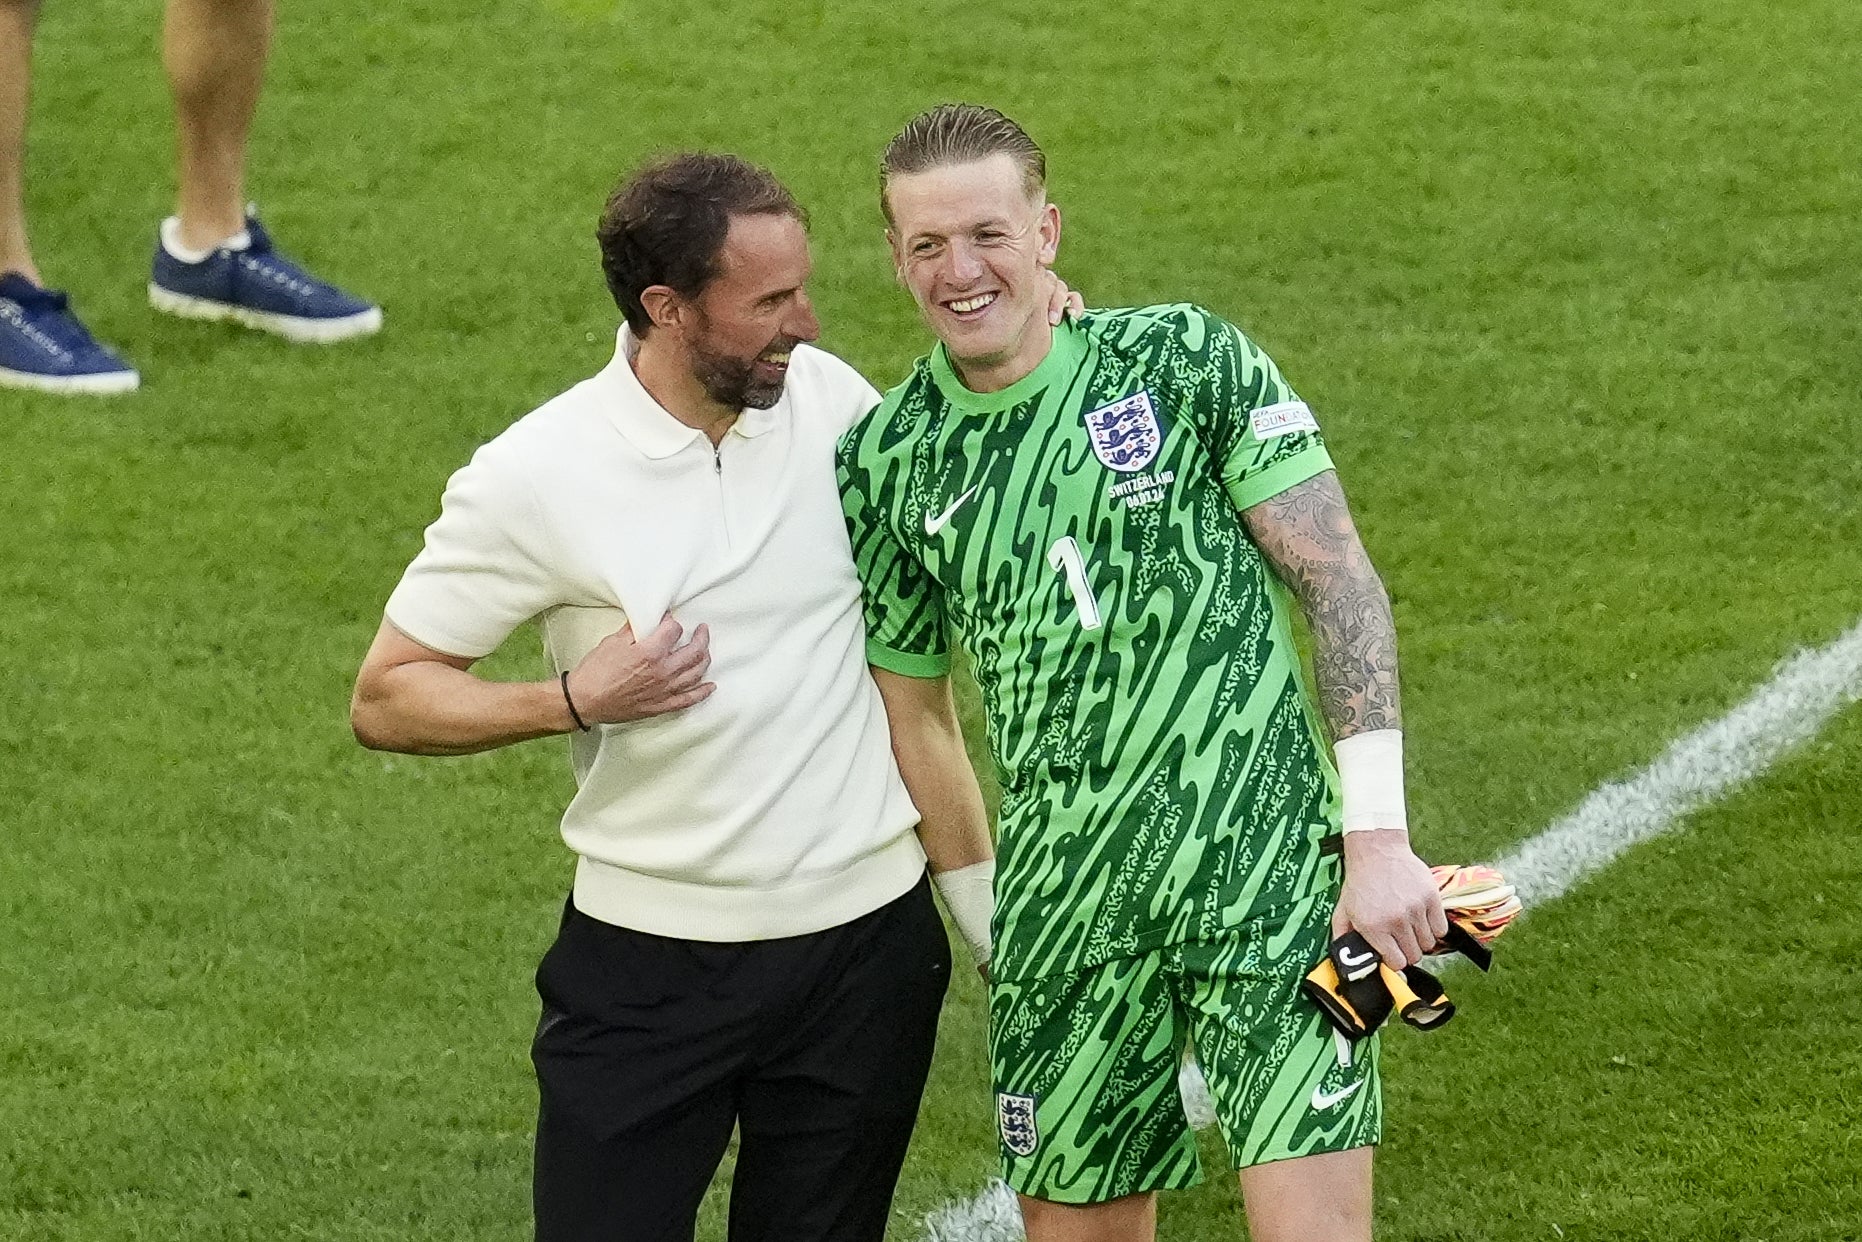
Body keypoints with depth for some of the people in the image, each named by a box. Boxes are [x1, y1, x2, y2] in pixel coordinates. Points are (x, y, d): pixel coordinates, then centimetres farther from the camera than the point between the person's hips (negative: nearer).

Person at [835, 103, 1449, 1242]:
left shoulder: (1183, 360, -4)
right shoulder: (887, 464, 5)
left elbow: (1341, 582, -4)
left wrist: (1379, 836, -10)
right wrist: (977, 895, 11)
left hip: (1269, 864, -3)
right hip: (1066, 908, 3)